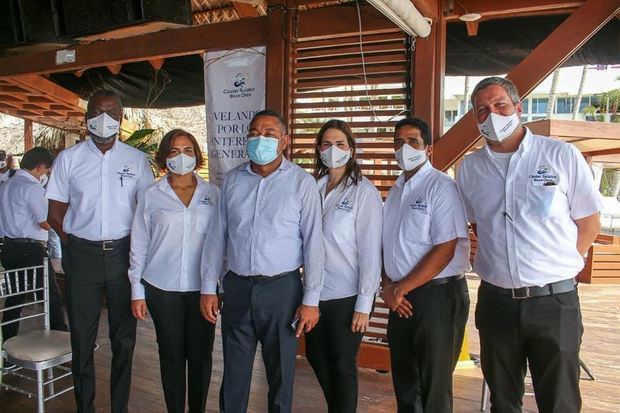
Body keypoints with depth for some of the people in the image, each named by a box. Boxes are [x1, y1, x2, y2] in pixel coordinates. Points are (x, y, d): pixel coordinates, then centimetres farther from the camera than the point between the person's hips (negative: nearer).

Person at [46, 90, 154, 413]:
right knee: (82, 338, 8)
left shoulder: (136, 160, 3)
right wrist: (77, 246, 0)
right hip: (82, 254, 0)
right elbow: (56, 214, 5)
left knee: (124, 338, 9)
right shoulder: (68, 159, 3)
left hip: (124, 253, 0)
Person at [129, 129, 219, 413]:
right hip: (162, 289, 0)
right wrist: (137, 292, 2)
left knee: (201, 355, 7)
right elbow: (139, 246, 4)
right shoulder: (151, 196, 2)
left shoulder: (212, 194, 3)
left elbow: (220, 241, 6)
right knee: (171, 355, 9)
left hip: (202, 288, 1)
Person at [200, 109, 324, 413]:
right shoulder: (232, 180, 5)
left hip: (282, 288, -3)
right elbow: (217, 236, 8)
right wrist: (208, 288, 7)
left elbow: (313, 243, -7)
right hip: (237, 287, 3)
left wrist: (310, 300, -9)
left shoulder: (301, 182, -6)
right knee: (234, 373, 15)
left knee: (281, 373, 13)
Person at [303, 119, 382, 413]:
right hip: (316, 291, 5)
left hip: (347, 296, -5)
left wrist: (364, 304, -13)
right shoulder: (314, 188, 4)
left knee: (342, 365, 8)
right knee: (316, 357, 18)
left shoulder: (364, 192, -10)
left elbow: (370, 251, -11)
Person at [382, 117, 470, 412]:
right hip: (400, 298, 7)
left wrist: (402, 288, -14)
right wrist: (388, 286, -1)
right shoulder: (395, 190, 12)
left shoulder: (441, 187, -11)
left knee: (433, 386, 6)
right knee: (403, 380, 18)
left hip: (437, 295, -7)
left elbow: (445, 249, -17)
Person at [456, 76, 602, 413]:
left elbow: (589, 224, 2)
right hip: (495, 301, 3)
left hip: (554, 300, -2)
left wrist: (556, 268, -2)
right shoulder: (469, 167, 3)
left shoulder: (562, 155, -5)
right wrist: (501, 264, 7)